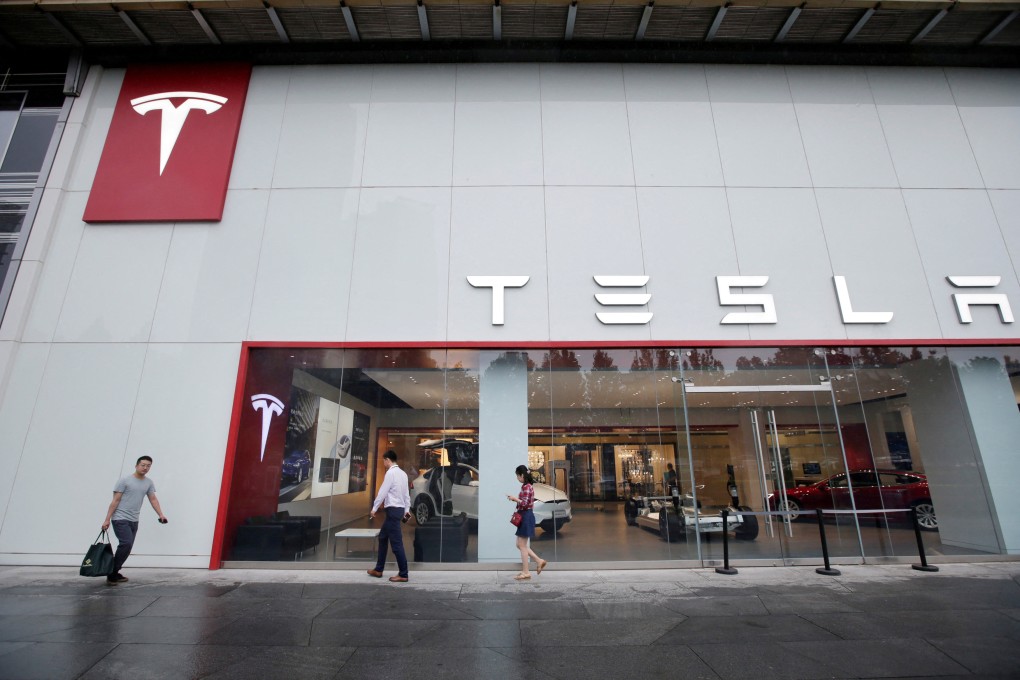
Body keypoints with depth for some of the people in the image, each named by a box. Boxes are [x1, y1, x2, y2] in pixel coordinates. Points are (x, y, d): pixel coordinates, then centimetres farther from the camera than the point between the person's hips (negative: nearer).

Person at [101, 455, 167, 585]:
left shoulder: (149, 483, 9)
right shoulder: (124, 480, -8)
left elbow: (153, 499, 7)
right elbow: (115, 501, -8)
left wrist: (161, 514, -3)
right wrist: (107, 519, -12)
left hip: (133, 521, 7)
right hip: (120, 519, -7)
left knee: (127, 547, 8)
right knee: (126, 544, -21)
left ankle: (114, 573, 20)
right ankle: (112, 574, -8)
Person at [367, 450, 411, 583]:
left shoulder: (390, 473, -14)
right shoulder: (402, 473, 12)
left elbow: (382, 492, -14)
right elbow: (406, 493, 14)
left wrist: (374, 509, -5)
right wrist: (407, 509, 18)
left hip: (393, 510, -9)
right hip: (399, 509, 9)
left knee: (396, 542, -4)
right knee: (383, 537, 19)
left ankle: (403, 574, 2)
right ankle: (378, 570, 28)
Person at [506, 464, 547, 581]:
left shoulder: (526, 487, -16)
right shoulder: (527, 486, 13)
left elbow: (525, 504, -22)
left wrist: (515, 499, -10)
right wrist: (515, 499, 8)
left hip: (526, 517, -10)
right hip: (524, 517, 10)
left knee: (522, 545, -1)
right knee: (520, 545, 14)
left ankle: (526, 572, 7)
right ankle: (539, 561, 18)